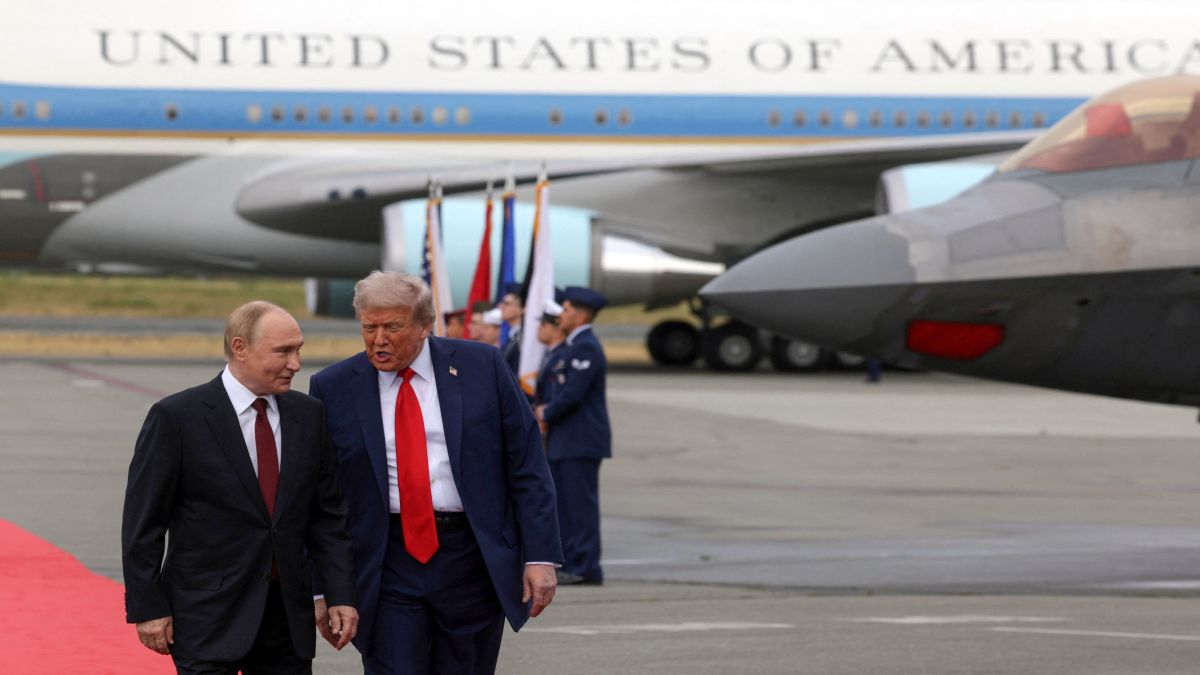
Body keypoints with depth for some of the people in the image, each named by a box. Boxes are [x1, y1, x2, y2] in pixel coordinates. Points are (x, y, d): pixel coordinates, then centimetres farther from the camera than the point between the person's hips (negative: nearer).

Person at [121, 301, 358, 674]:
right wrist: (147, 609, -9)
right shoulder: (176, 417, -8)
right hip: (209, 616, -5)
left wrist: (340, 596, 3)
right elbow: (143, 524, -6)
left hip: (288, 615, 5)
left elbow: (328, 514, 11)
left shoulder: (308, 415, 7)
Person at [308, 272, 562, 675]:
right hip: (387, 568, 0)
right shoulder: (334, 388, 1)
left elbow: (527, 468, 1)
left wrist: (540, 555, -5)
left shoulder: (481, 367, 0)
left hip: (473, 561, 0)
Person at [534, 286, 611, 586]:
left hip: (581, 441, -11)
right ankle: (568, 561, 14)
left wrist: (547, 415, -8)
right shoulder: (574, 346, 18)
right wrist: (545, 408, 7)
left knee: (580, 502, -8)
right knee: (562, 503, 11)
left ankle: (585, 566, -7)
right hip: (566, 441, 11)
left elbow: (573, 393, -21)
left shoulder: (585, 348, -15)